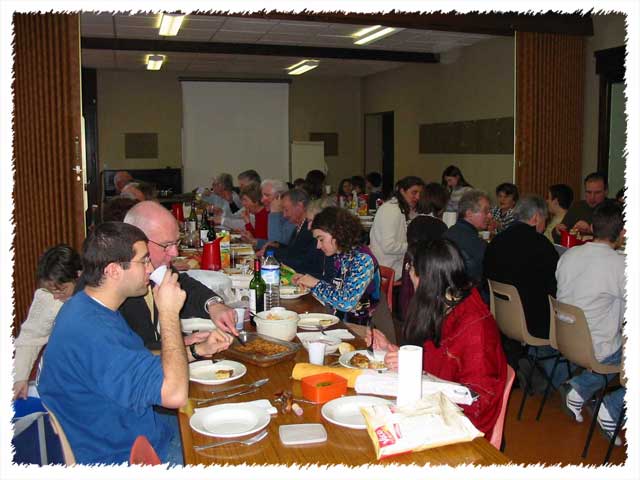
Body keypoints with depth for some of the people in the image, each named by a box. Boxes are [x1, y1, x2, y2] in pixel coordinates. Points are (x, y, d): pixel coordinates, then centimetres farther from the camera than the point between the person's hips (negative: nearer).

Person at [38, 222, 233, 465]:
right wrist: (169, 312, -27)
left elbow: (143, 361, 12)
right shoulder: (91, 331, -32)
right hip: (129, 454, -9)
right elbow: (175, 393, -35)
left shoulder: (87, 306, 2)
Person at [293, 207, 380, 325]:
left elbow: (347, 303, -26)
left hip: (360, 327, -7)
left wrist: (316, 284, -15)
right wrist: (308, 282, 5)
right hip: (340, 319, 7)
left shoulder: (363, 259, -17)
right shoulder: (340, 257, 5)